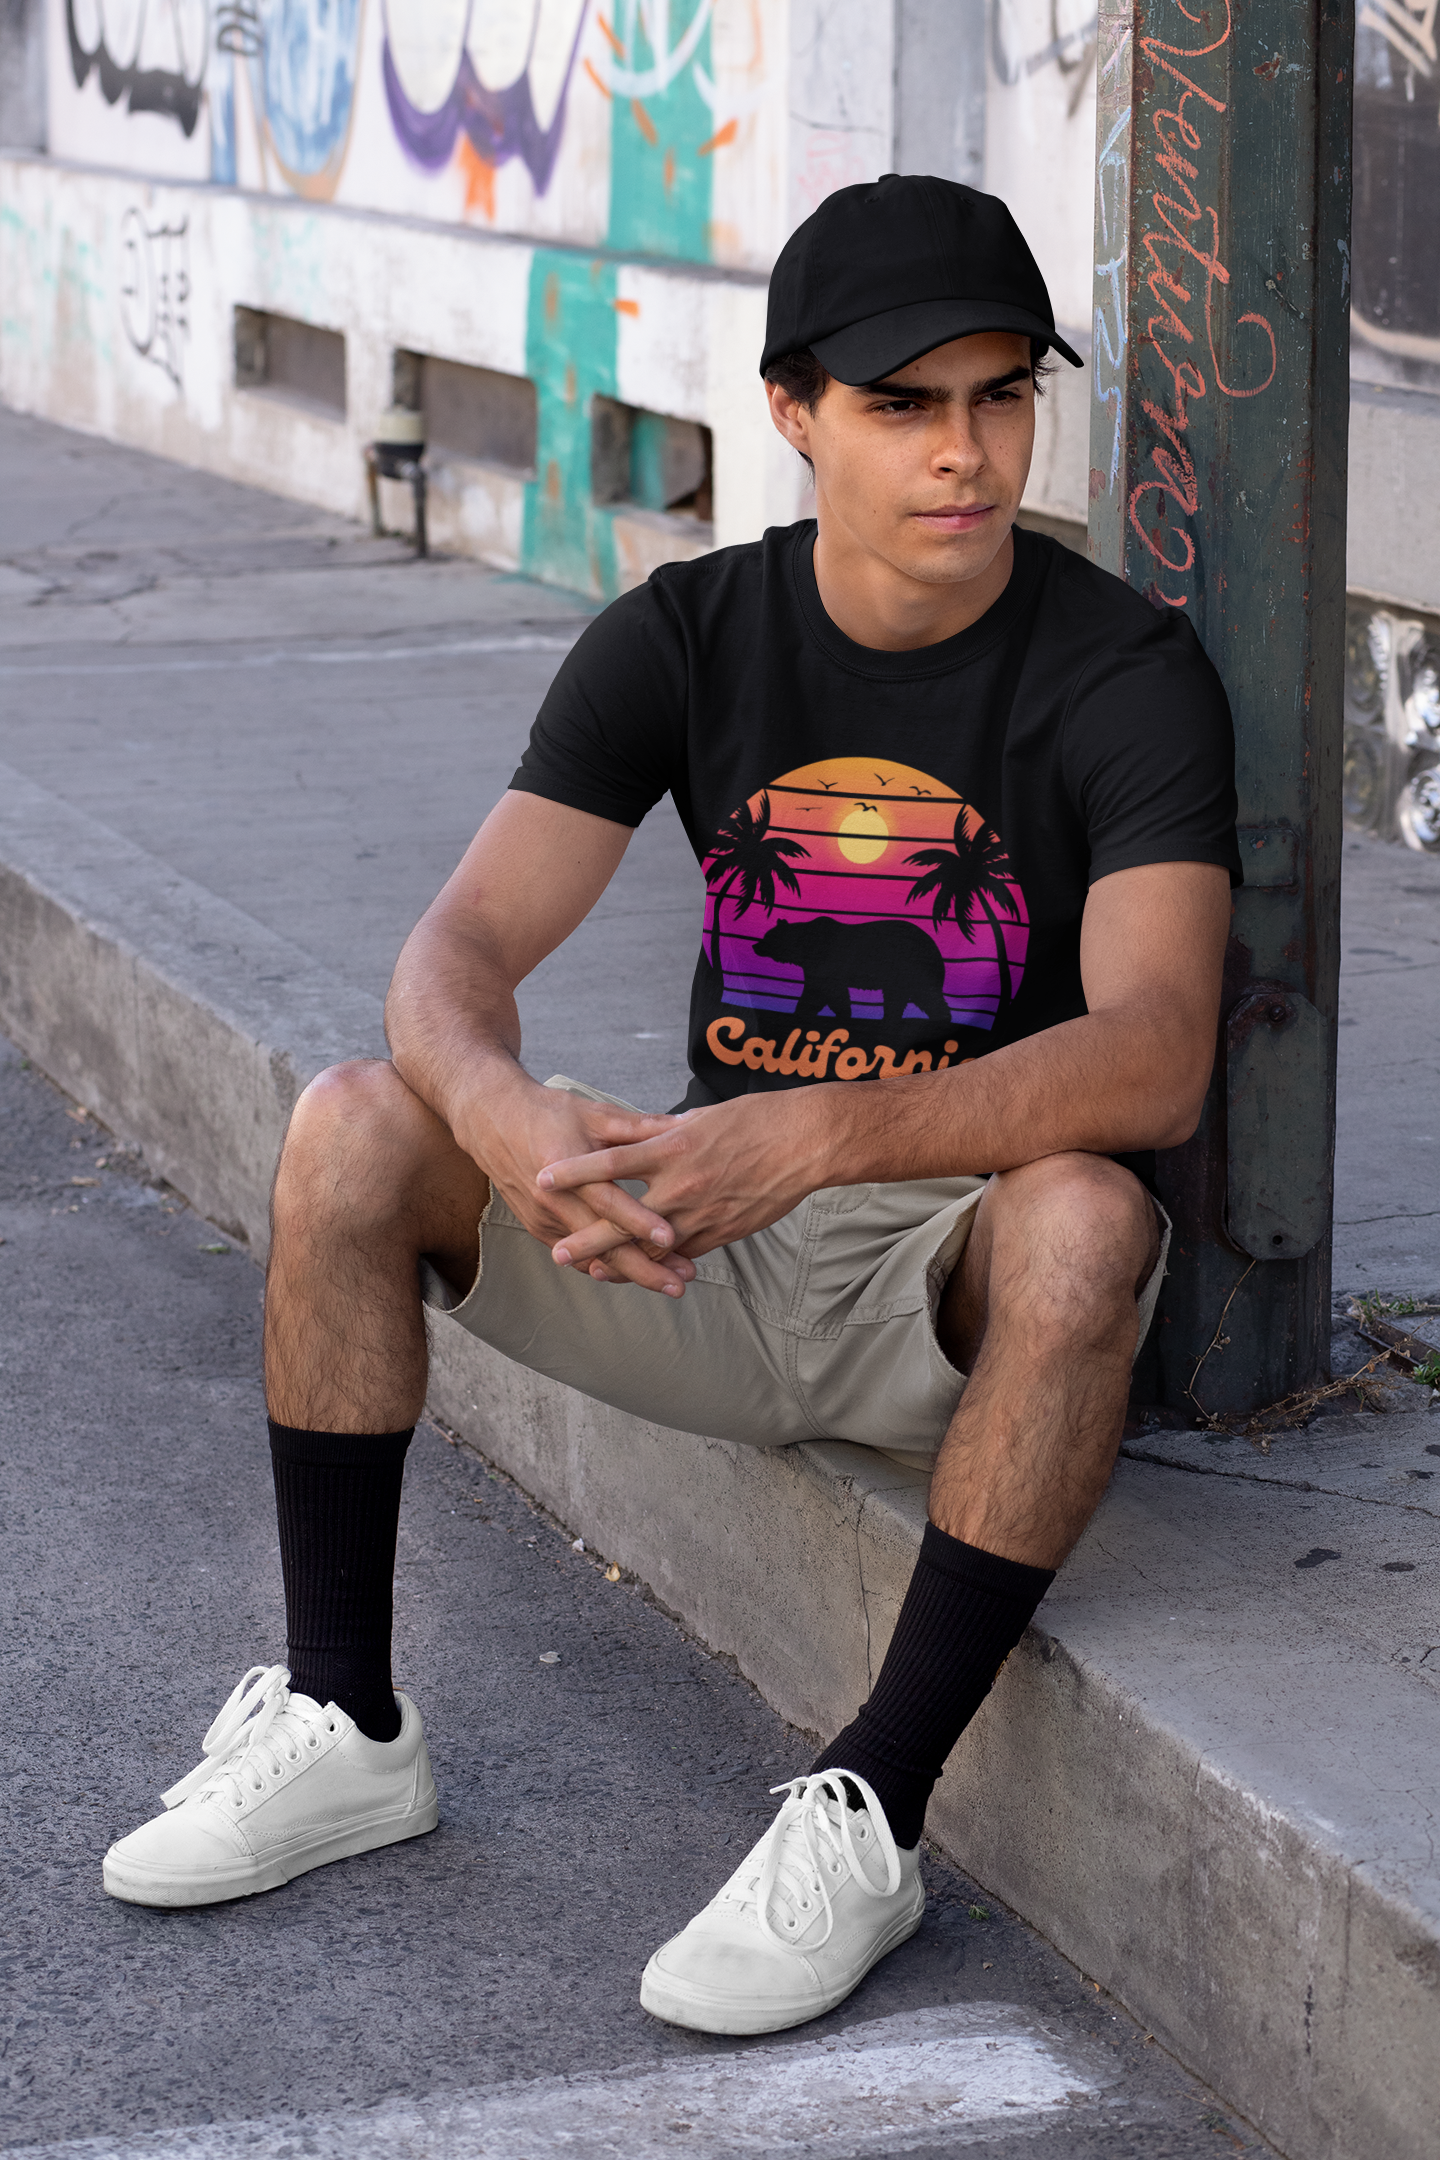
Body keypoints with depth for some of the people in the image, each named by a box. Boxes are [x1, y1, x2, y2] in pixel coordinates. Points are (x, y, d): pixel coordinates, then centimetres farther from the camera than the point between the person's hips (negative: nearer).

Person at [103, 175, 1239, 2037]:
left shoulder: (1128, 675, -14)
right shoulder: (686, 639, -3)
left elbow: (1154, 1059, -29)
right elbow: (457, 951, -12)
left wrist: (809, 1135, -44)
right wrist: (505, 1116, -37)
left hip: (956, 1270, -3)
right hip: (712, 1248, 4)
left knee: (1084, 1220, -38)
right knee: (349, 1130, -17)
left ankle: (868, 1817, -29)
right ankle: (344, 1726, -6)